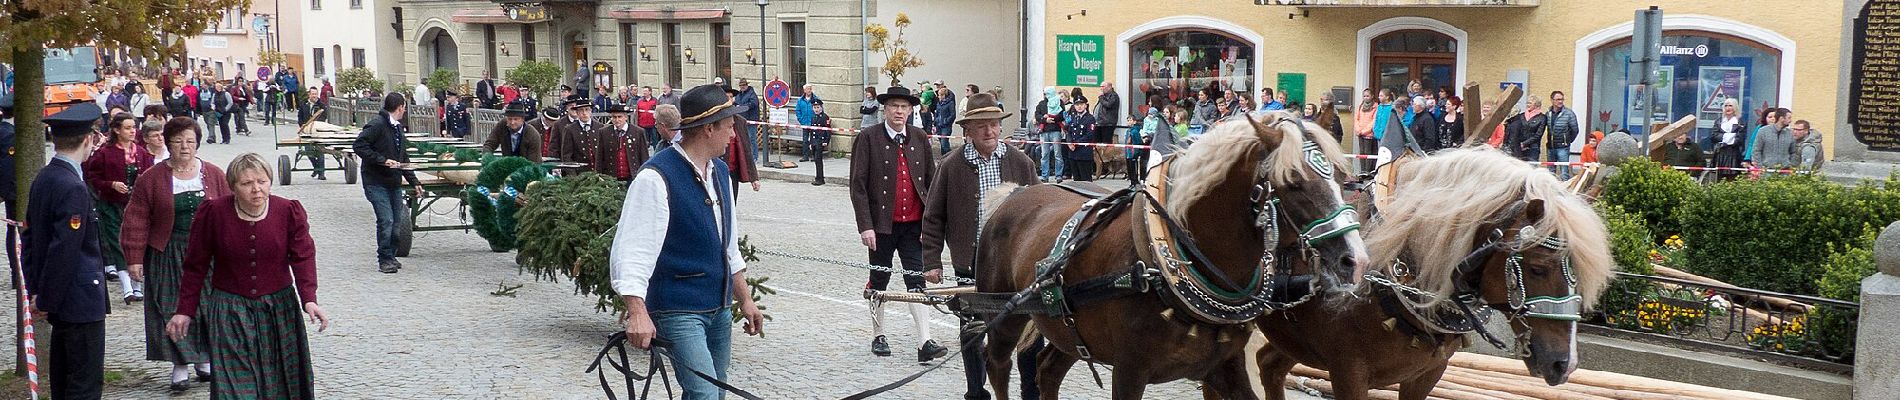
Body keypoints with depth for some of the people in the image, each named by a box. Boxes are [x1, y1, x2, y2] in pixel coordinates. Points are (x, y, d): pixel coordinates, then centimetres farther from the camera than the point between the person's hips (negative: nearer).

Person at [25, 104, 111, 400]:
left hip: (61, 304, 9)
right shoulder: (73, 189, -20)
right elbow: (64, 252, -23)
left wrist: (35, 291, 14)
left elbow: (30, 239, 14)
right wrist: (44, 302, -14)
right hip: (80, 302, -9)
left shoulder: (42, 179, 8)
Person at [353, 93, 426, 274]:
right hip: (376, 182, -8)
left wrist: (414, 181, 20)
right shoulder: (377, 124, -12)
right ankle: (384, 260, -1)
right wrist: (383, 160, -22)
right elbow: (358, 145, -20)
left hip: (394, 183, 8)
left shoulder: (399, 128, 15)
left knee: (397, 221, 7)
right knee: (386, 220, -12)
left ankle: (390, 256, 21)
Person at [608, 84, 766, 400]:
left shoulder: (719, 171, 10)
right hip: (679, 312, -8)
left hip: (720, 309, 8)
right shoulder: (656, 178, -17)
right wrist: (637, 313, -32)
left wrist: (745, 300, 20)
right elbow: (631, 251, -22)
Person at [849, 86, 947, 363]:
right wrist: (865, 225, -13)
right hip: (882, 224, -2)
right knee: (880, 280, 11)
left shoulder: (920, 139, 6)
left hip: (913, 224, 2)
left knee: (917, 280, -2)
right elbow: (858, 185, -7)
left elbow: (931, 182, 9)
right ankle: (878, 336, 26)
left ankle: (925, 343, -6)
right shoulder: (868, 138, -5)